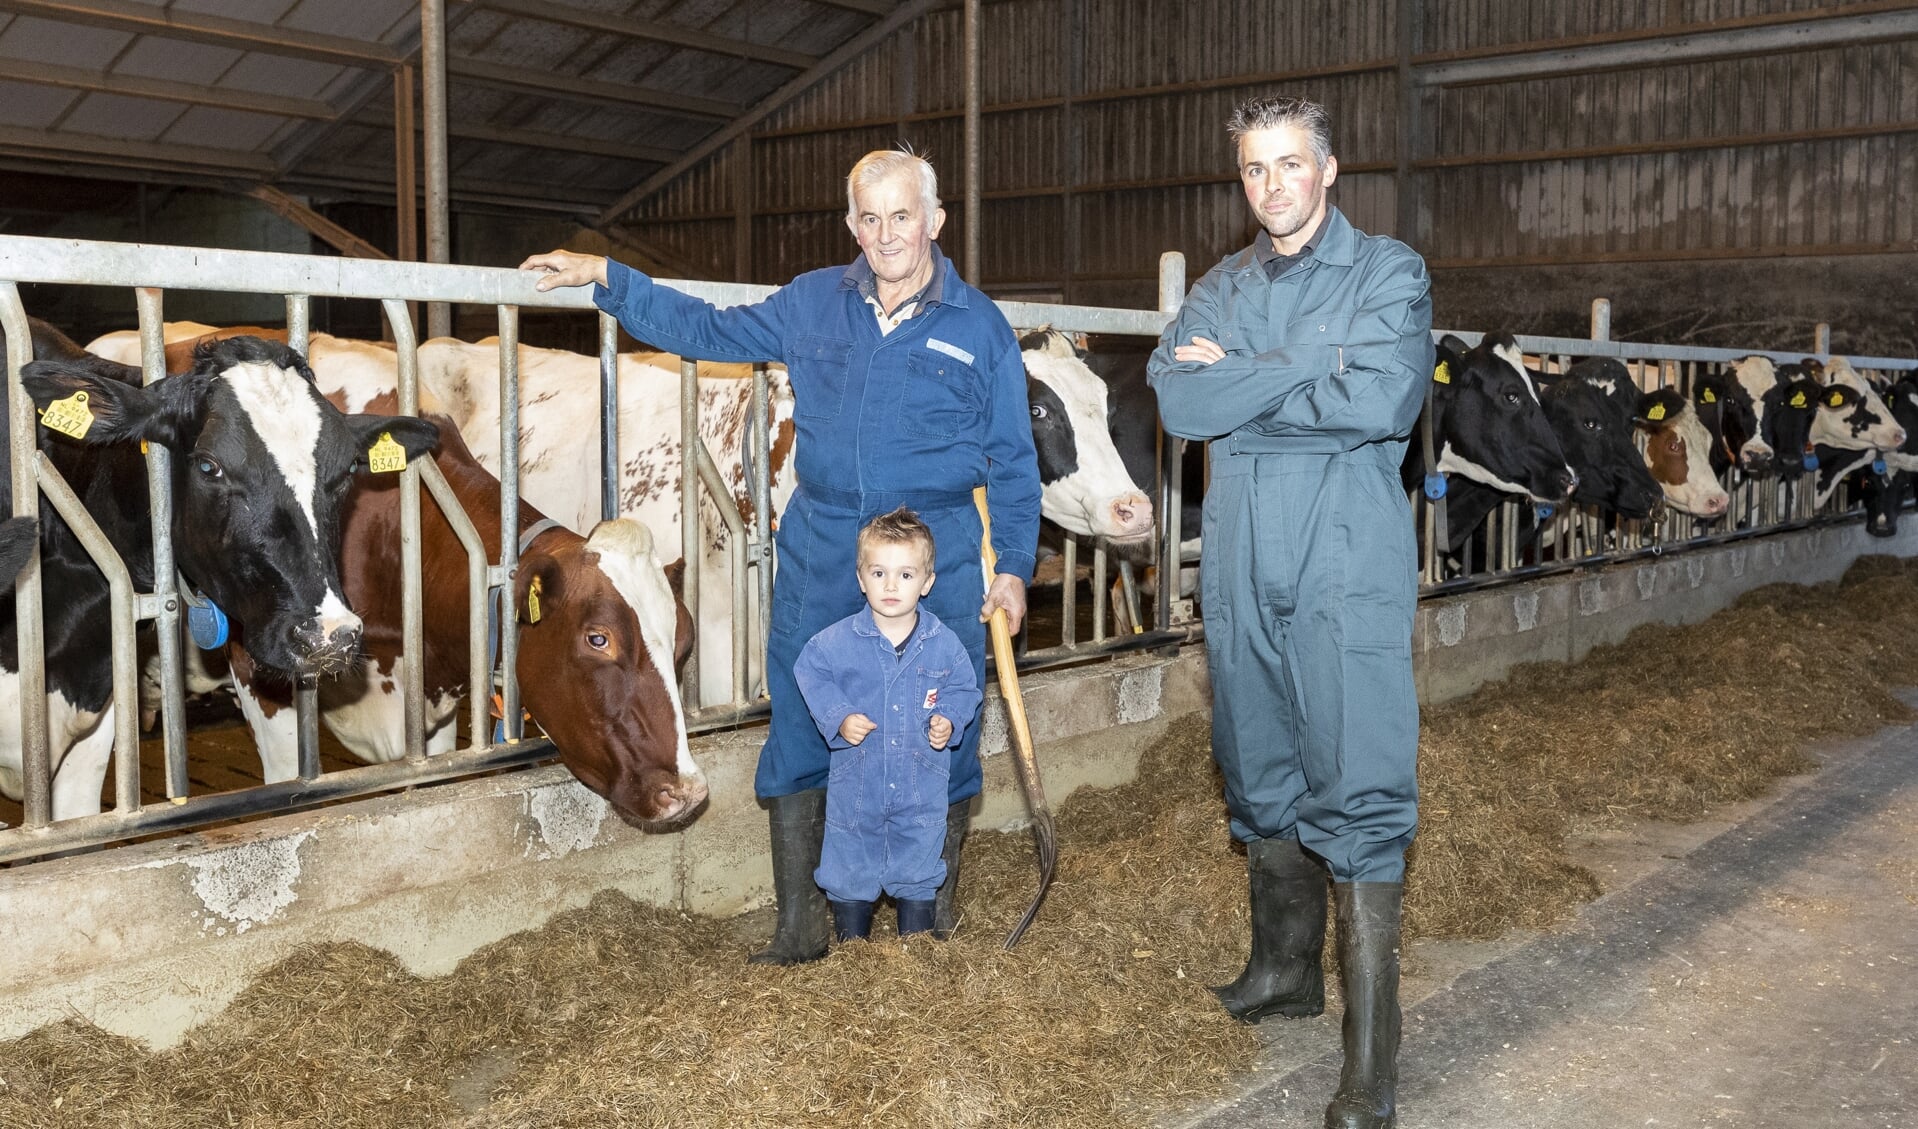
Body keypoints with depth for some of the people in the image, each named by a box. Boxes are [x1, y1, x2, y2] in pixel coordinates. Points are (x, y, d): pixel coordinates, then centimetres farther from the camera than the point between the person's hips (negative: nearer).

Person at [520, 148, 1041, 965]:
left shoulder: (980, 327, 1)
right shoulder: (812, 304, 7)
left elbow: (1013, 462, 4)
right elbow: (710, 331, 14)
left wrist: (1013, 568, 0)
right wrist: (606, 279, 8)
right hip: (821, 551, 2)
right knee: (800, 725, 2)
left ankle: (938, 899, 26)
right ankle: (800, 923, 14)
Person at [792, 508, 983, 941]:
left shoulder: (943, 644, -8)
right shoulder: (838, 641, -12)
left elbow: (965, 688, 6)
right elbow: (809, 673, 0)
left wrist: (948, 719, -13)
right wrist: (838, 717, -13)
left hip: (922, 792, 1)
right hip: (856, 786, 0)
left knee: (918, 875, 14)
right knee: (850, 875, 12)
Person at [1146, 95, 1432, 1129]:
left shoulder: (1389, 274, 1)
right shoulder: (1221, 290, 14)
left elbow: (1384, 402, -16)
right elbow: (1175, 398, -4)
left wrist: (1239, 385, -8)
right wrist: (1307, 361, -11)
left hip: (1349, 573, -5)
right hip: (1243, 569, 5)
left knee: (1358, 795, -8)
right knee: (1263, 777, 16)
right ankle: (1284, 969, 35)